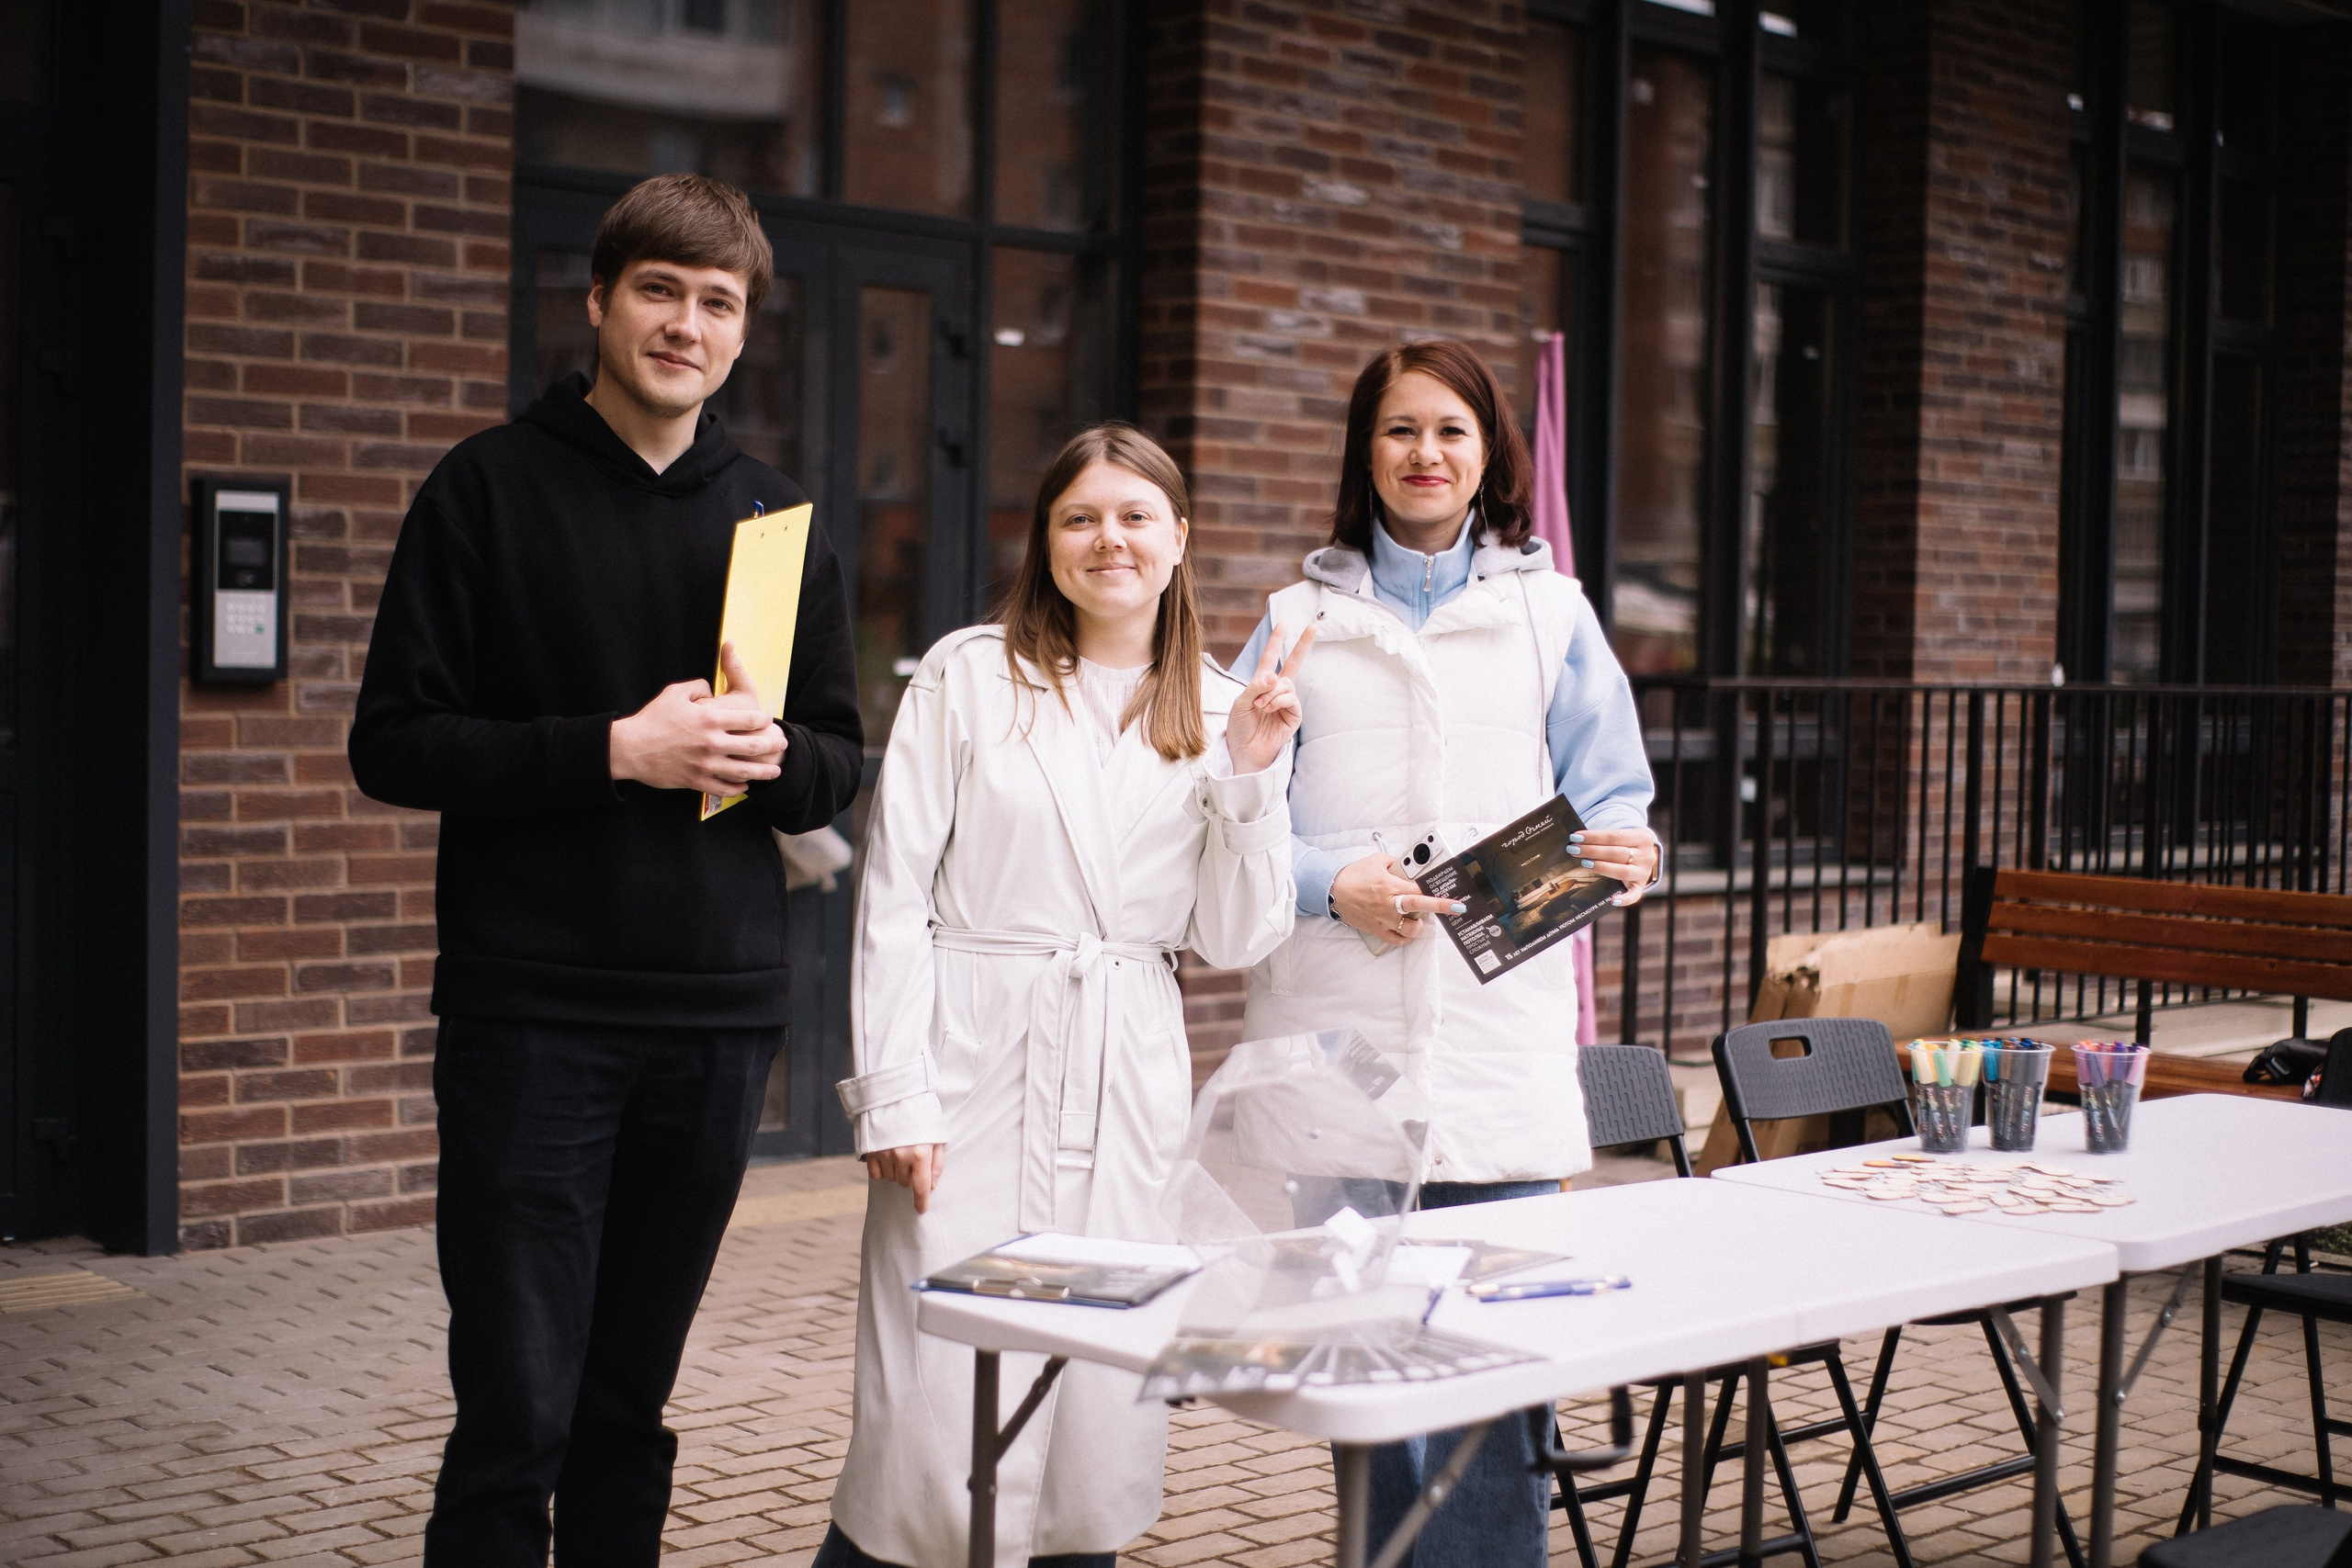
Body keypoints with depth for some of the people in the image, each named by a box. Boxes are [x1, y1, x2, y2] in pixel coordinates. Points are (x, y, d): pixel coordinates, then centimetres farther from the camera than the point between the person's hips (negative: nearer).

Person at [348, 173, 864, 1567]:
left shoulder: (780, 521, 12)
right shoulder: (492, 489, 1)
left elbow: (843, 764, 15)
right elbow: (395, 746, -4)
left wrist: (772, 755, -8)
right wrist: (615, 749, -15)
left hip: (719, 1015, 3)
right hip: (531, 1017, -3)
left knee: (634, 1400, 10)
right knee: (518, 1408, -4)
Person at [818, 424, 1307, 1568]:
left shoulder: (1218, 712, 10)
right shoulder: (968, 676, 1)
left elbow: (1237, 940, 7)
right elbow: (895, 896, -1)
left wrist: (1252, 777, -5)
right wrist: (895, 1093, -8)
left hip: (1129, 1082, 3)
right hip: (977, 1059, -3)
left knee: (1101, 1424, 6)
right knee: (935, 1437, -6)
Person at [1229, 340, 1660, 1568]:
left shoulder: (1551, 612, 12)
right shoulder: (1301, 619, 12)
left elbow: (1611, 795, 10)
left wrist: (1625, 853, -12)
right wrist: (1334, 885, -12)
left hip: (1501, 1035, 0)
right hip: (1336, 1032, 1)